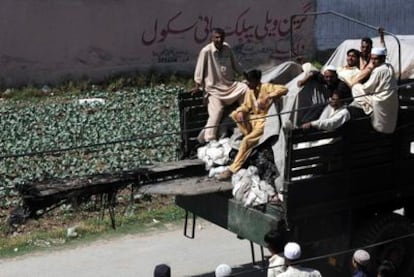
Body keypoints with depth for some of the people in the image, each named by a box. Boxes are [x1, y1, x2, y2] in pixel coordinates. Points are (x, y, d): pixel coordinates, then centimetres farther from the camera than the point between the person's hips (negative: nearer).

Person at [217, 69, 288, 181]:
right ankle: (250, 136, -10)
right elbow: (246, 106, 11)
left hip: (265, 121, -9)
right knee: (235, 114, -8)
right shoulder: (250, 91, 9)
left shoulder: (266, 87, -12)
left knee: (247, 141, -24)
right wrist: (240, 112, -13)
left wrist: (268, 97, -31)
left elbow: (284, 89, -21)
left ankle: (232, 169, -22)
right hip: (254, 118, 9)